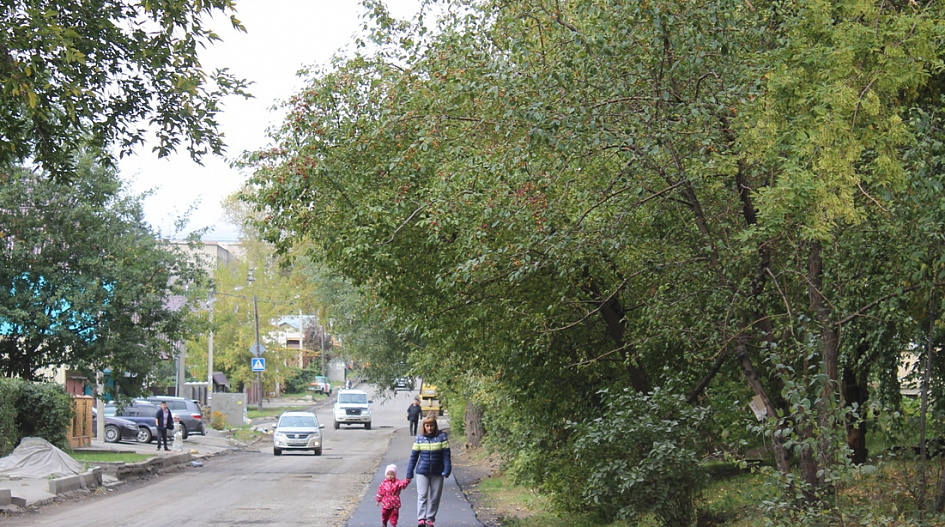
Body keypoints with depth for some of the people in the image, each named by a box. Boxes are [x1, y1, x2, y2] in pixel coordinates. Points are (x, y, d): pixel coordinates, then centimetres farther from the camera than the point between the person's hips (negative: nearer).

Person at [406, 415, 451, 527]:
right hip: (422, 472, 0)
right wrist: (409, 474, 3)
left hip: (437, 473, 0)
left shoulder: (441, 437, -3)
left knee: (435, 497, 7)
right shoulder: (419, 438, 0)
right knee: (422, 495, -8)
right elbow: (413, 457, 4)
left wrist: (447, 470, -12)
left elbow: (446, 455, -4)